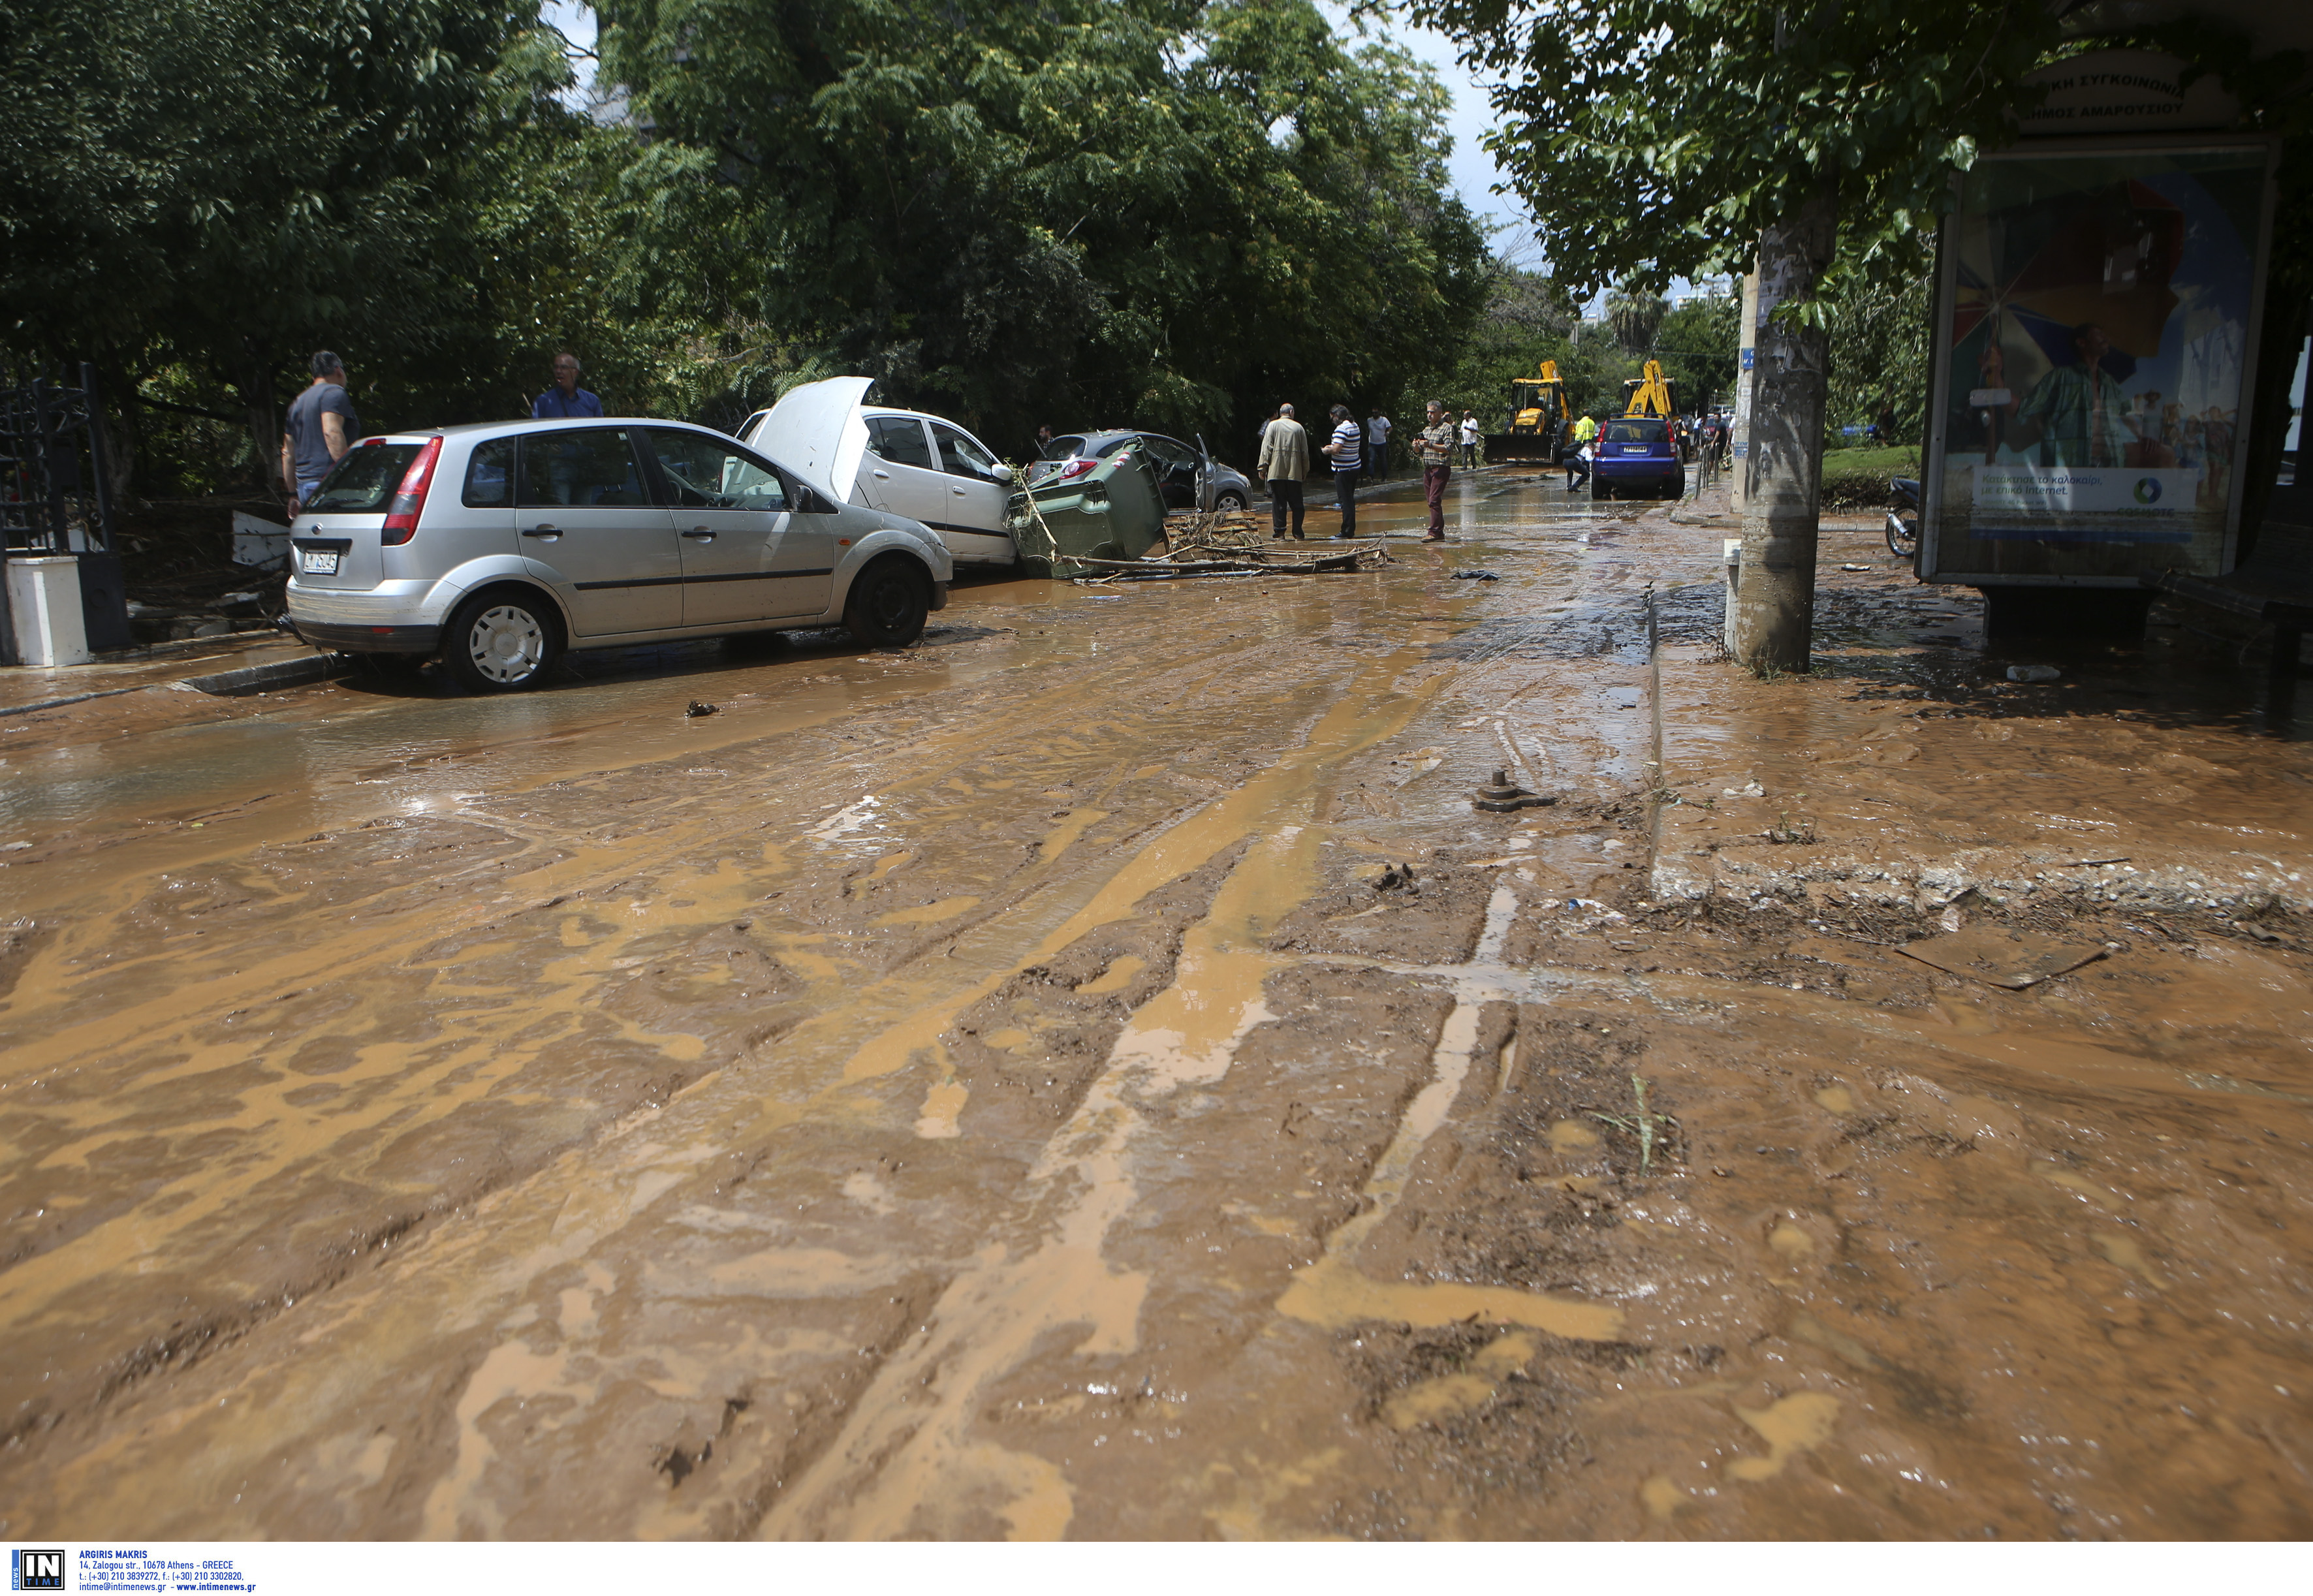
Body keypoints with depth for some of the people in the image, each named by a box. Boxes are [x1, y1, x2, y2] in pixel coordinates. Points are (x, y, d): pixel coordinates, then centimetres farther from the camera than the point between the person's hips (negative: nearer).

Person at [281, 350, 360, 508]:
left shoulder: (297, 402, 25)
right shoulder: (334, 392, -2)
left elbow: (288, 454, 24)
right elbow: (332, 432, -19)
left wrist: (295, 495, 28)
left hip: (304, 483, 9)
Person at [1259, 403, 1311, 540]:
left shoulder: (1273, 425, 2)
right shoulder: (1299, 427, 7)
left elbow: (1267, 448, -2)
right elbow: (1305, 452, 10)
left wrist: (1263, 468, 2)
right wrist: (1305, 471, 18)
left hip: (1276, 472, -1)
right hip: (1295, 472, 1)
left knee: (1278, 503, 2)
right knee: (1296, 504, 5)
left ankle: (1279, 531, -1)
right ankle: (1297, 534, 4)